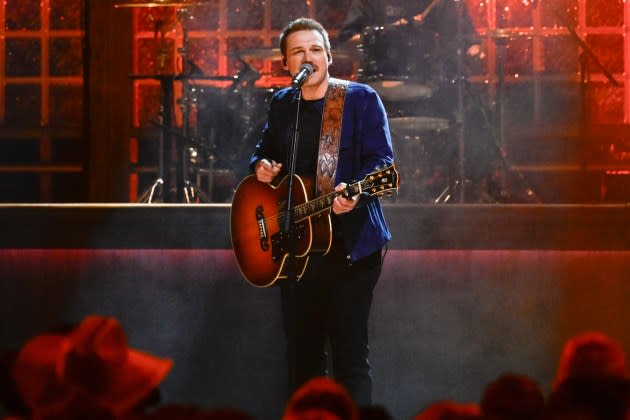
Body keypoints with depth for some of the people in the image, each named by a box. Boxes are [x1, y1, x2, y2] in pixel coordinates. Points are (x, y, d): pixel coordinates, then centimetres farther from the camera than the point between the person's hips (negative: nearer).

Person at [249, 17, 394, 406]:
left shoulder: (361, 99, -4)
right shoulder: (281, 105, 12)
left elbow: (382, 160, -10)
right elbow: (266, 150, 26)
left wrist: (355, 193, -29)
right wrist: (262, 166, 2)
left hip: (349, 244, -5)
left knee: (350, 352, -6)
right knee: (302, 353, 10)